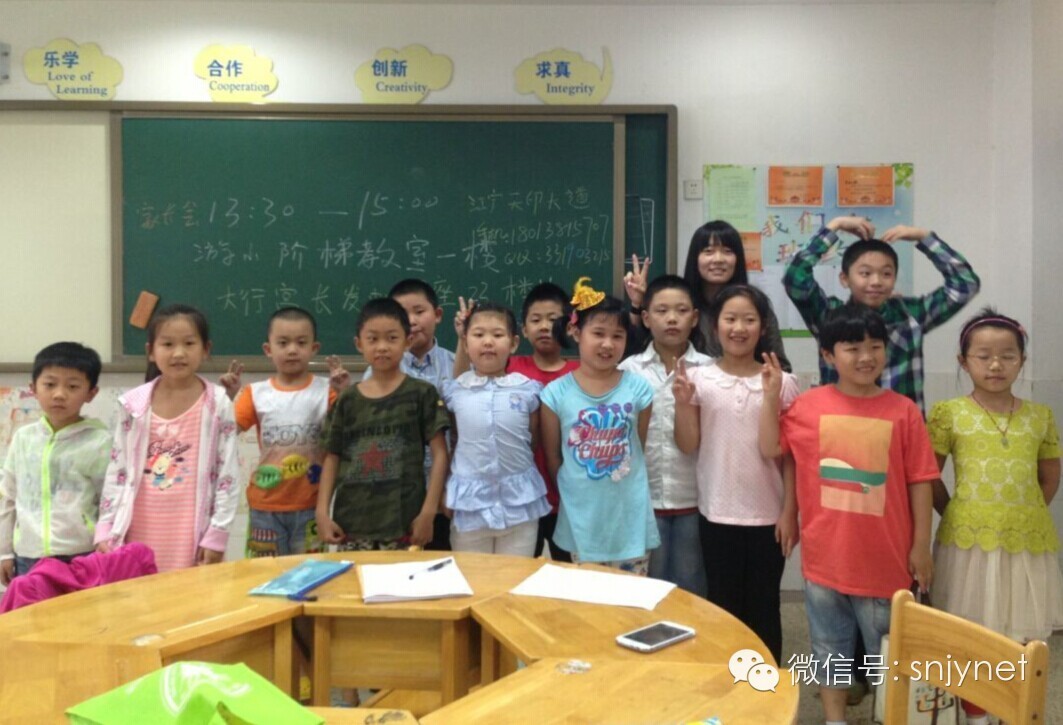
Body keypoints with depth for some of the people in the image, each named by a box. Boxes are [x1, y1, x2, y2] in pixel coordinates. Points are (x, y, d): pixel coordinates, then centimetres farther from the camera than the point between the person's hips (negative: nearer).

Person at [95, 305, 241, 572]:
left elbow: (228, 474, -4)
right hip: (139, 533, 2)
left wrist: (217, 534, -7)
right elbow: (117, 470, 7)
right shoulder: (134, 404, 1)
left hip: (190, 535, -2)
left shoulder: (217, 404, -5)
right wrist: (106, 530, 4)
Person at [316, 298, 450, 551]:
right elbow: (332, 458, 9)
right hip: (352, 521, 3)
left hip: (404, 522, -2)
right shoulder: (348, 399, 7)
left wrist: (428, 511, -9)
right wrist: (322, 512, 1)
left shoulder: (421, 393, -1)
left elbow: (439, 454, -3)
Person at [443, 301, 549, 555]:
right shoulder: (454, 391, -1)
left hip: (519, 500, 0)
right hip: (469, 501, 1)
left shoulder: (528, 390, -4)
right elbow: (454, 440, 10)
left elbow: (535, 443, 6)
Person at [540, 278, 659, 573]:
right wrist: (576, 490, 7)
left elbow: (640, 448, 6)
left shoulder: (638, 389, -6)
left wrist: (625, 487, 8)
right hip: (582, 519, 0)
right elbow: (552, 458, 2)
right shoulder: (556, 393, -8)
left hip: (630, 518, 0)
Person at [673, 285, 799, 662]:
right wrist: (683, 402, -17)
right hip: (717, 514, 0)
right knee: (723, 606, 14)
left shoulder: (782, 382, -3)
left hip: (767, 516, 0)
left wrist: (790, 512, -4)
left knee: (764, 608, 13)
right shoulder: (699, 378, -2)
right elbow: (688, 446, -3)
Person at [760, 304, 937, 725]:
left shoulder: (903, 411, -7)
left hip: (886, 559, -1)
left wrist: (921, 546, -3)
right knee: (830, 650, 18)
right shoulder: (808, 406, -4)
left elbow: (919, 482, -4)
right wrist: (771, 395, -4)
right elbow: (770, 448, 5)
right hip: (825, 556, 1)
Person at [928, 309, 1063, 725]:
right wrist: (955, 516, 2)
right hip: (970, 540, -2)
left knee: (1026, 636, 12)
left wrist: (1024, 515, 8)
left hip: (1028, 541, 3)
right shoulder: (948, 414, -4)